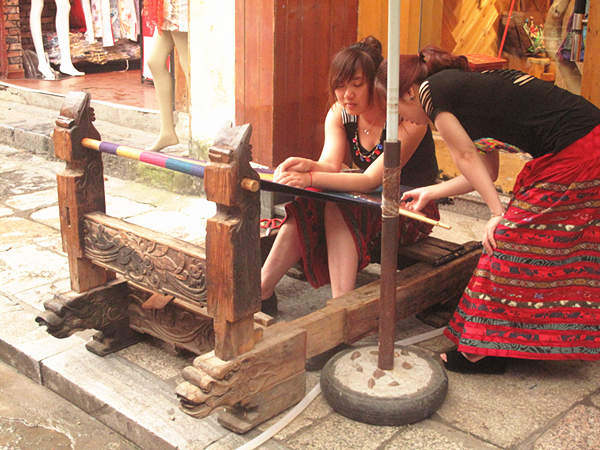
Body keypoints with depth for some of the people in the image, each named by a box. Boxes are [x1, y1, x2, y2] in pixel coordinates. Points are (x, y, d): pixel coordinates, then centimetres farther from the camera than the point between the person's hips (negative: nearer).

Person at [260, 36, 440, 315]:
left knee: (336, 207, -32)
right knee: (307, 208, -22)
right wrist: (307, 166, -40)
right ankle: (262, 290, -16)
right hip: (371, 204, 6)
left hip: (411, 214, -6)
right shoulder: (339, 114, -2)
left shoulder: (408, 119, -22)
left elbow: (371, 180, -30)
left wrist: (311, 178, -42)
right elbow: (331, 164, -15)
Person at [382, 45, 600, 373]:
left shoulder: (431, 89, -2)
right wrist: (430, 193, 30)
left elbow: (465, 156, -4)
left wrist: (498, 213, -1)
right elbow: (486, 169, 21)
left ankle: (483, 351, 8)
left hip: (574, 155, -9)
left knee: (511, 239, -3)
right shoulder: (467, 88, 22)